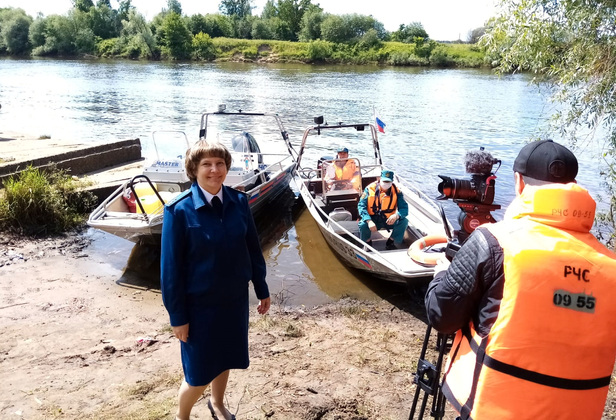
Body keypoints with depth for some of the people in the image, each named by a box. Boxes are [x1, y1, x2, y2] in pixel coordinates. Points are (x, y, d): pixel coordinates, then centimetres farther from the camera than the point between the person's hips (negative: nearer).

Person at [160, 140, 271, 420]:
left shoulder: (239, 202, -6)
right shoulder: (179, 210, -18)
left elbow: (253, 249, 3)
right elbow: (171, 268, -13)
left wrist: (262, 290, 8)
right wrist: (177, 316, -11)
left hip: (234, 297, 4)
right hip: (199, 302, -4)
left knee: (226, 357, 21)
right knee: (199, 372, 6)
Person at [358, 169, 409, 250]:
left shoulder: (396, 191, -6)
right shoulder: (370, 189, -10)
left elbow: (404, 208, -10)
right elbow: (361, 206, -14)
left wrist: (396, 215, -35)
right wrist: (369, 221, -30)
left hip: (389, 220, 2)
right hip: (373, 219, -2)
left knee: (404, 221, -23)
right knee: (362, 225, -31)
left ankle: (391, 243, 0)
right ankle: (367, 243, 3)